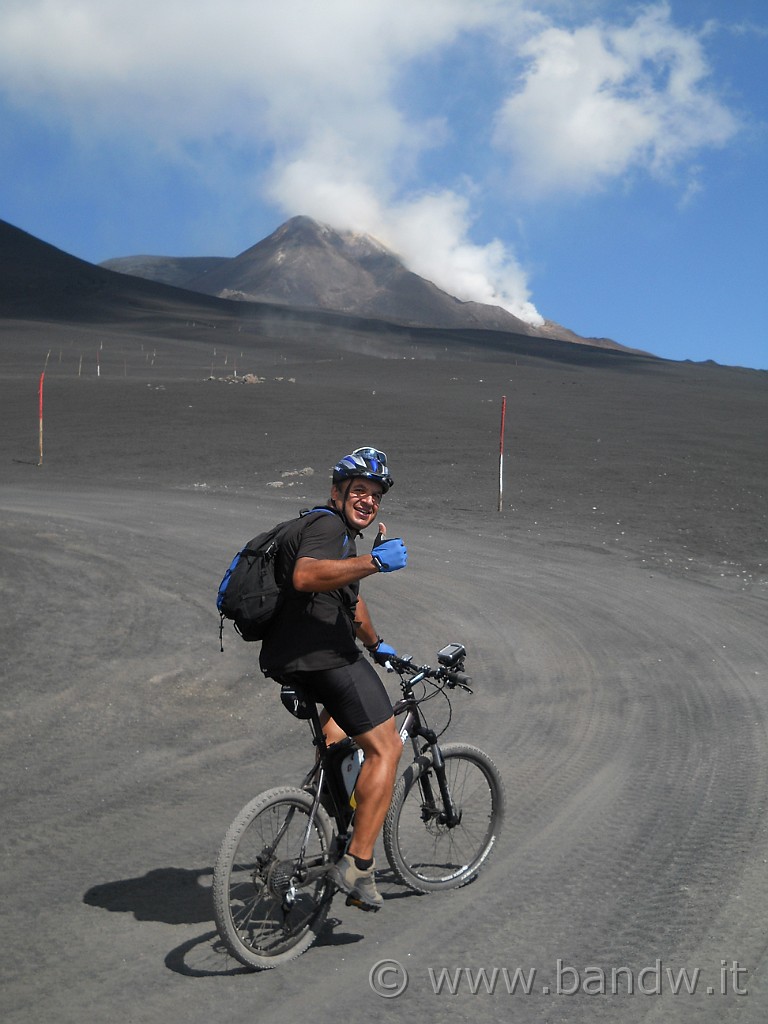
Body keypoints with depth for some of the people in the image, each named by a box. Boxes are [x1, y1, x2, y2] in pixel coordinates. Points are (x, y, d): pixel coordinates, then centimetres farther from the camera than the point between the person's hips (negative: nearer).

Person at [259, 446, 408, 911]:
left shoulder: (345, 535, 26)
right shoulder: (327, 526, -8)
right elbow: (305, 576, -30)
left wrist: (376, 643, 53)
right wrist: (373, 562, -32)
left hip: (290, 659, 11)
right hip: (323, 658, -11)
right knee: (385, 748, -8)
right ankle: (358, 865, -10)